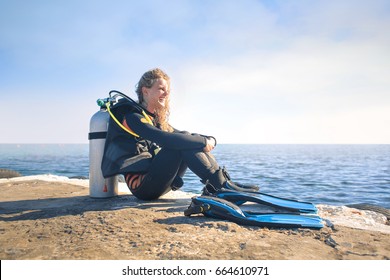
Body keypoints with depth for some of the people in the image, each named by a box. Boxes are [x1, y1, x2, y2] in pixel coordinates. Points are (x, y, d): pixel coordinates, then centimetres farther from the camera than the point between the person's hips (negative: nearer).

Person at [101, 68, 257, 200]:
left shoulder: (156, 118, 16)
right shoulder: (131, 116, -12)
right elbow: (164, 139, -28)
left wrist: (209, 140, -9)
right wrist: (203, 142, -23)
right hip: (142, 186, -8)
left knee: (187, 140, -3)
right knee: (183, 143, -23)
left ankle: (213, 188, -12)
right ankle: (223, 186, -19)